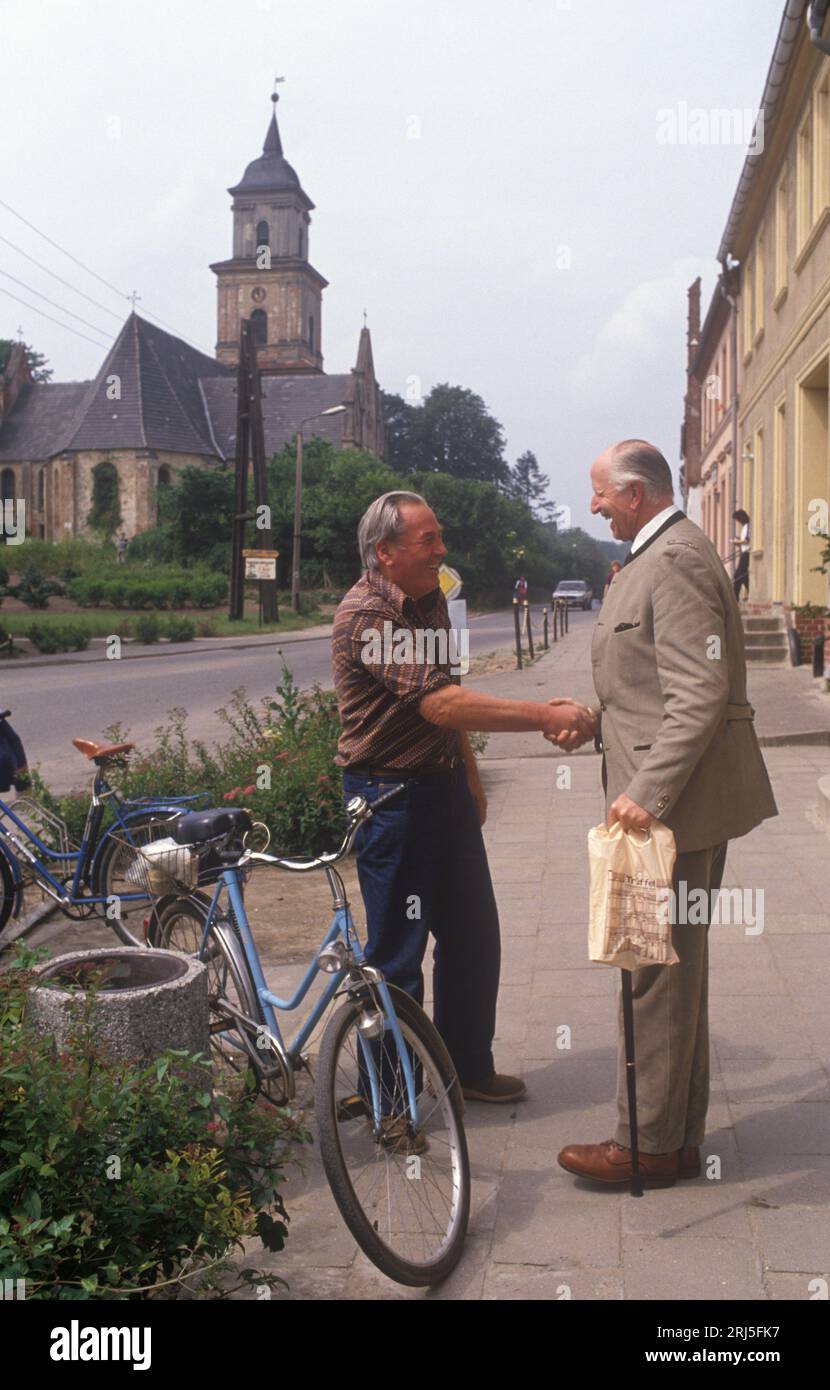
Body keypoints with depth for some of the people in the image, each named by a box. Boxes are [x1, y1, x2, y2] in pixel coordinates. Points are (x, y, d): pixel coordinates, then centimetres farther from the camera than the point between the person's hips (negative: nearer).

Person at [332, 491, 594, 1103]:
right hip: (392, 794, -9)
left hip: (446, 784, 9)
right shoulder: (365, 615, -21)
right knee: (398, 950, 1)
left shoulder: (432, 600, 8)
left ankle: (470, 1067, 32)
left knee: (474, 935, 15)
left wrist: (471, 778, 20)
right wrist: (546, 717, -31)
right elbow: (439, 704, -30)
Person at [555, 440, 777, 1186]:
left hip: (676, 801, -11)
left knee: (658, 973, -2)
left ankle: (649, 1144, 10)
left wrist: (647, 791, -27)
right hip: (678, 798, 11)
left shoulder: (675, 561, -17)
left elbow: (699, 695, -24)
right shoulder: (660, 555, 17)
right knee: (675, 969, 16)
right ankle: (680, 1136, 27)